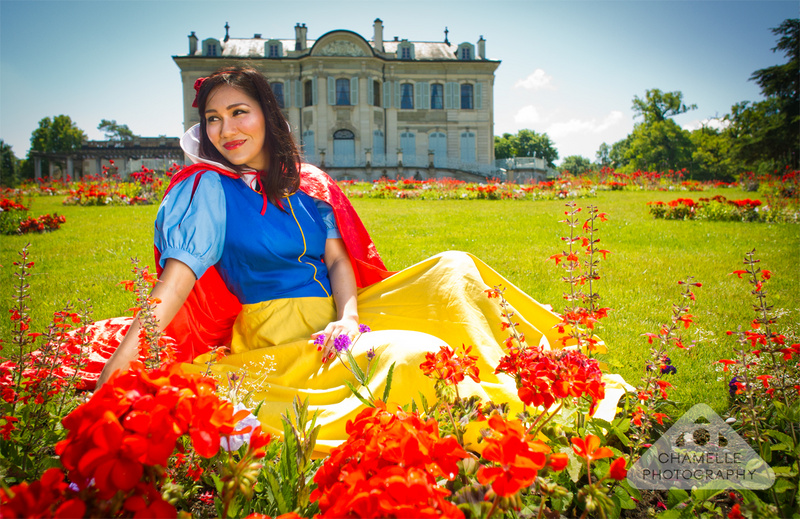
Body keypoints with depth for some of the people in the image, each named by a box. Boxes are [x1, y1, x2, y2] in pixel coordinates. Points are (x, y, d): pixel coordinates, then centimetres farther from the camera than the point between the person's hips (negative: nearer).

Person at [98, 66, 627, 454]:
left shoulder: (305, 184, 13)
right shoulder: (209, 189, -2)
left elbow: (338, 260, 5)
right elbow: (179, 271, -13)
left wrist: (348, 317, -17)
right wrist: (128, 352, -27)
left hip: (333, 316, 6)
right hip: (278, 334, -6)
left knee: (453, 270, -7)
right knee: (415, 354, -31)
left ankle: (512, 385, -10)